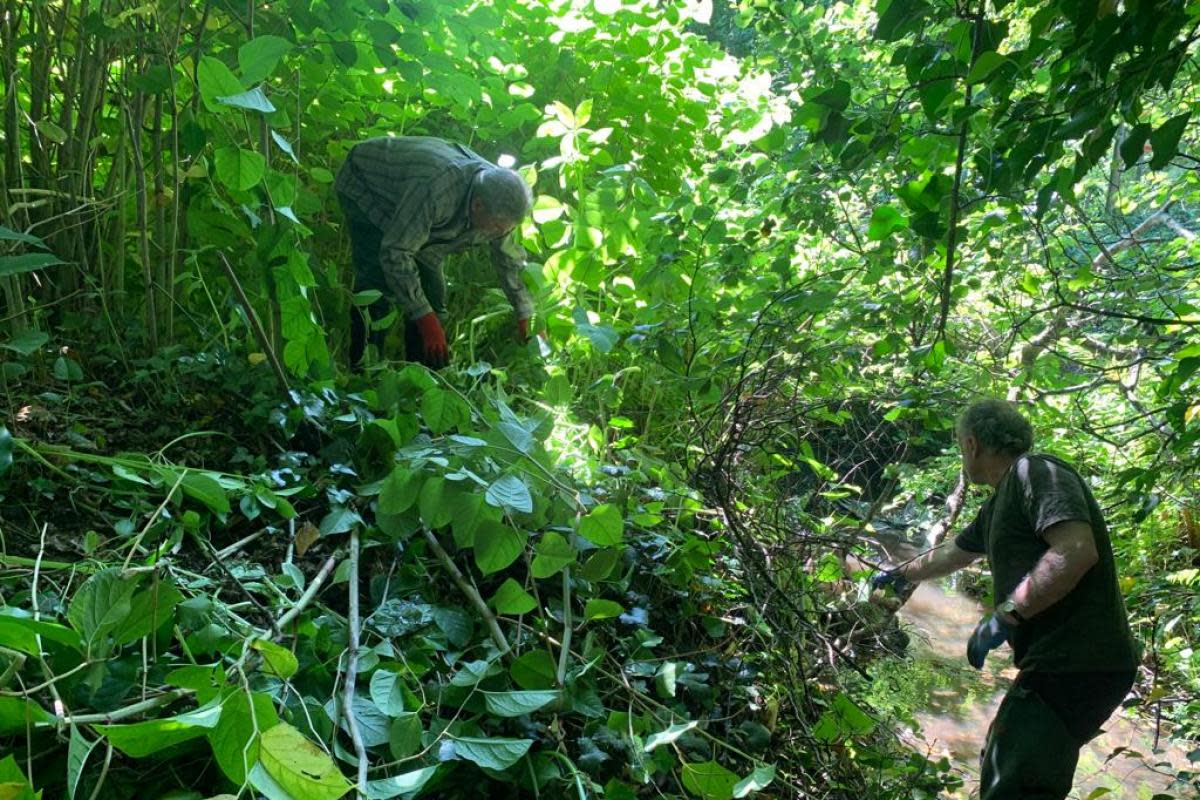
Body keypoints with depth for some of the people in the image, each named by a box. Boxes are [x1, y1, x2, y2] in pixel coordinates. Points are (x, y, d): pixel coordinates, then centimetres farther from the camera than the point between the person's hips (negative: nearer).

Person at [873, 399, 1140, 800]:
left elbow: (1077, 551, -25)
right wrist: (900, 574, 52)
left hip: (1076, 664, -11)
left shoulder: (1036, 471, -10)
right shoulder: (998, 504, 20)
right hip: (1061, 662, 11)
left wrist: (1004, 616, -22)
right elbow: (951, 555, 36)